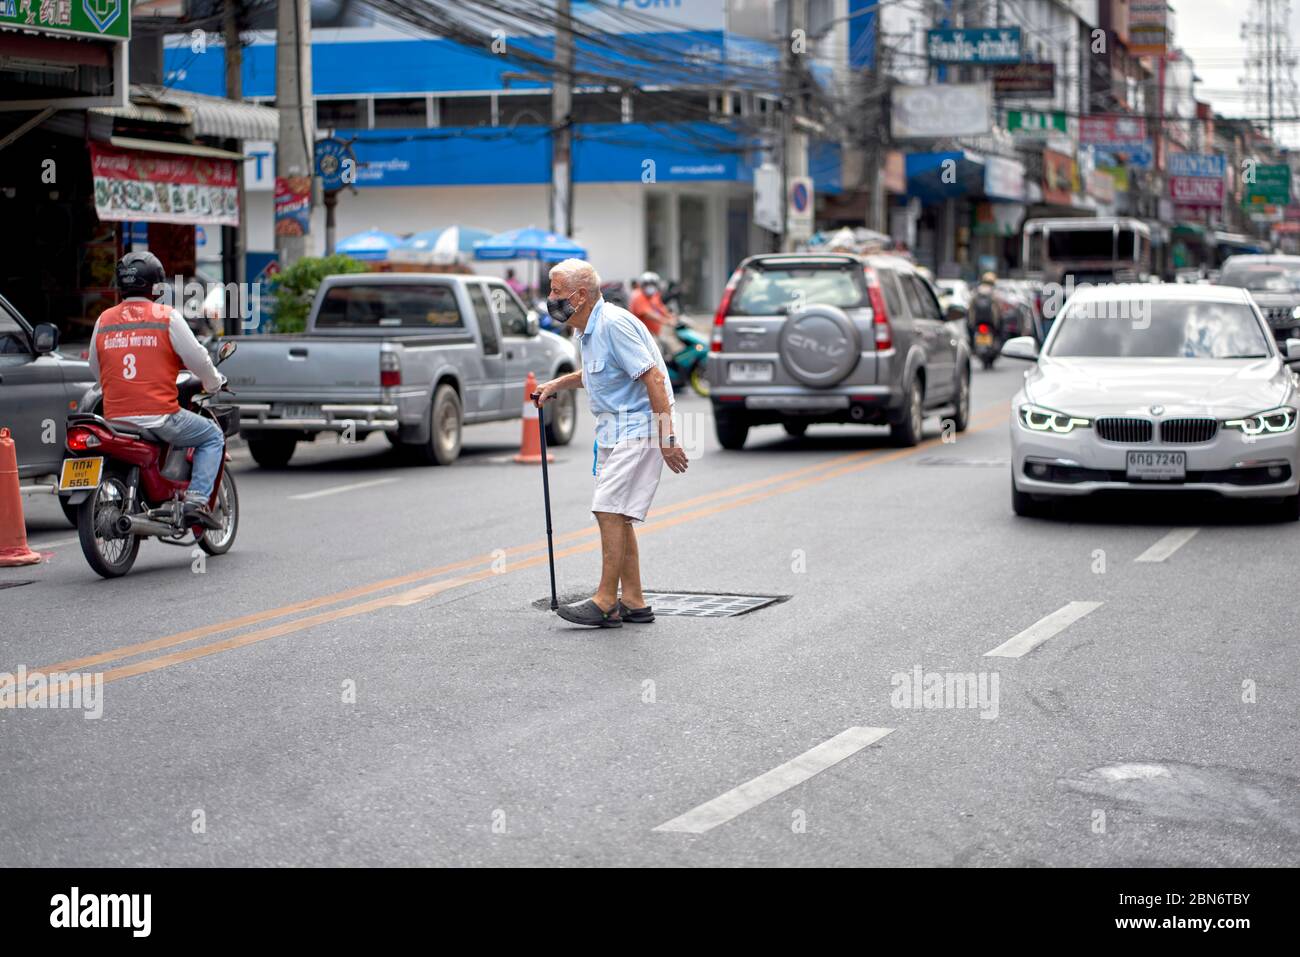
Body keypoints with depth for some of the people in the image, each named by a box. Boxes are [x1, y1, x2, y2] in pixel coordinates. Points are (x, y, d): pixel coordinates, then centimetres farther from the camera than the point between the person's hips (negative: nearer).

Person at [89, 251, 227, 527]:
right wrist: (214, 383, 18)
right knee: (212, 436, 14)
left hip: (115, 418, 5)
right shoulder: (166, 316, -4)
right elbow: (197, 359, -2)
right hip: (159, 416, -5)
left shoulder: (104, 320, 9)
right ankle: (196, 501, -3)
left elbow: (95, 369, 19)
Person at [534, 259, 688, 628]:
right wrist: (557, 383, 24)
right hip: (615, 431, 10)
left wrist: (667, 439, -25)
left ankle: (606, 602, -10)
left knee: (610, 510, -13)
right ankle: (633, 602, 15)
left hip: (637, 429, -10)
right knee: (615, 514, 10)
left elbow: (654, 378, -23)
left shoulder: (614, 324, -19)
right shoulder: (591, 329, 12)